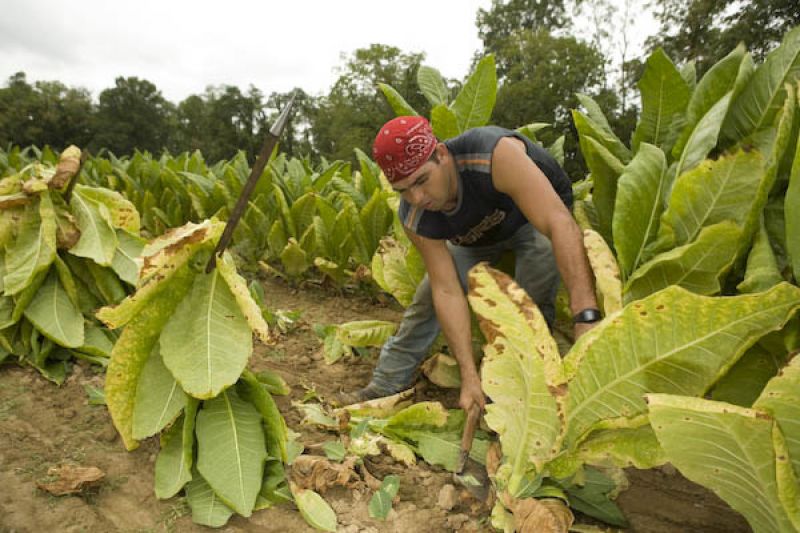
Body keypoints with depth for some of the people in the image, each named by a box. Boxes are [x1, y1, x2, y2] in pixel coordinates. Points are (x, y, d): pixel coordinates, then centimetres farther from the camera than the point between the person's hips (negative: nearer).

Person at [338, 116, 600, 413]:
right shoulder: (415, 220, -27)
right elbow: (447, 291, -28)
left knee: (534, 302, -28)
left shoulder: (495, 154, -44)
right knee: (429, 297, -1)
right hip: (477, 235, 4)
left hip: (537, 214, -3)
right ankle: (384, 386, 14)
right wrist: (469, 375, -35)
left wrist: (586, 319, -59)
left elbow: (560, 224, -50)